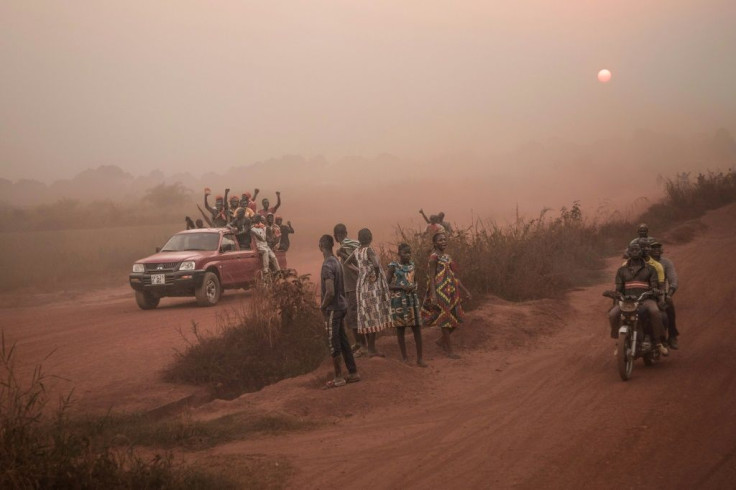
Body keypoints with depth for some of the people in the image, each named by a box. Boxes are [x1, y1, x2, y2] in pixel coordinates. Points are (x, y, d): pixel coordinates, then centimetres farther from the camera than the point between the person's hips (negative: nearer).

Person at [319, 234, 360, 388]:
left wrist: (323, 306, -11)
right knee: (343, 341, 15)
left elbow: (330, 292, -26)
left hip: (333, 309, -9)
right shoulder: (336, 262, 7)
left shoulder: (327, 266, -20)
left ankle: (338, 378, 6)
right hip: (341, 305, 9)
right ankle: (353, 373, 20)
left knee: (334, 343, 0)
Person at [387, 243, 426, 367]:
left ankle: (419, 358, 3)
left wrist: (414, 287, -1)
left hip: (412, 299, 4)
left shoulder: (411, 265, 9)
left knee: (417, 328, 0)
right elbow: (387, 285, -7)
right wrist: (402, 287, -19)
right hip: (398, 300, -4)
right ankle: (404, 357, 12)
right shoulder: (393, 266, -6)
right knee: (400, 329, 4)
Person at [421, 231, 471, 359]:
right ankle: (449, 350, 6)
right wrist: (433, 295, -25)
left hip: (451, 292, 8)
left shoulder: (447, 256, 14)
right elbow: (431, 277, -15)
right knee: (445, 319, -3)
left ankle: (442, 341, 27)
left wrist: (466, 291, 17)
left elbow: (455, 276, 18)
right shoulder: (434, 257, -9)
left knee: (456, 319, 8)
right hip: (440, 292, -8)